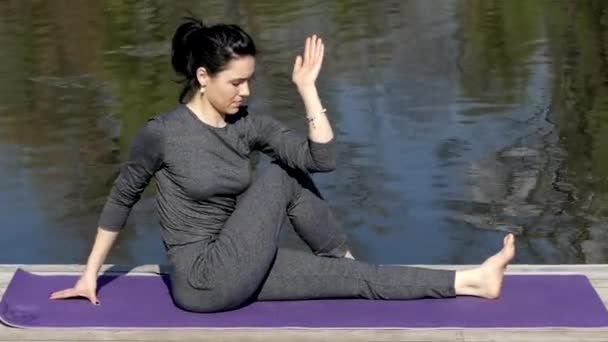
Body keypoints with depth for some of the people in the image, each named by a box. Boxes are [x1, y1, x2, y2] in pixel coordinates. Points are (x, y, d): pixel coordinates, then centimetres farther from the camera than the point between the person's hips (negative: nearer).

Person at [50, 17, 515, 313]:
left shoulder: (248, 125, 2)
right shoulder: (162, 133, -14)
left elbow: (322, 159, -9)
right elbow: (122, 199, -2)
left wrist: (308, 88, -12)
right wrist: (91, 273, 3)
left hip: (237, 274, 7)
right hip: (202, 282, -6)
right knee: (277, 178, -15)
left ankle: (470, 280, 3)